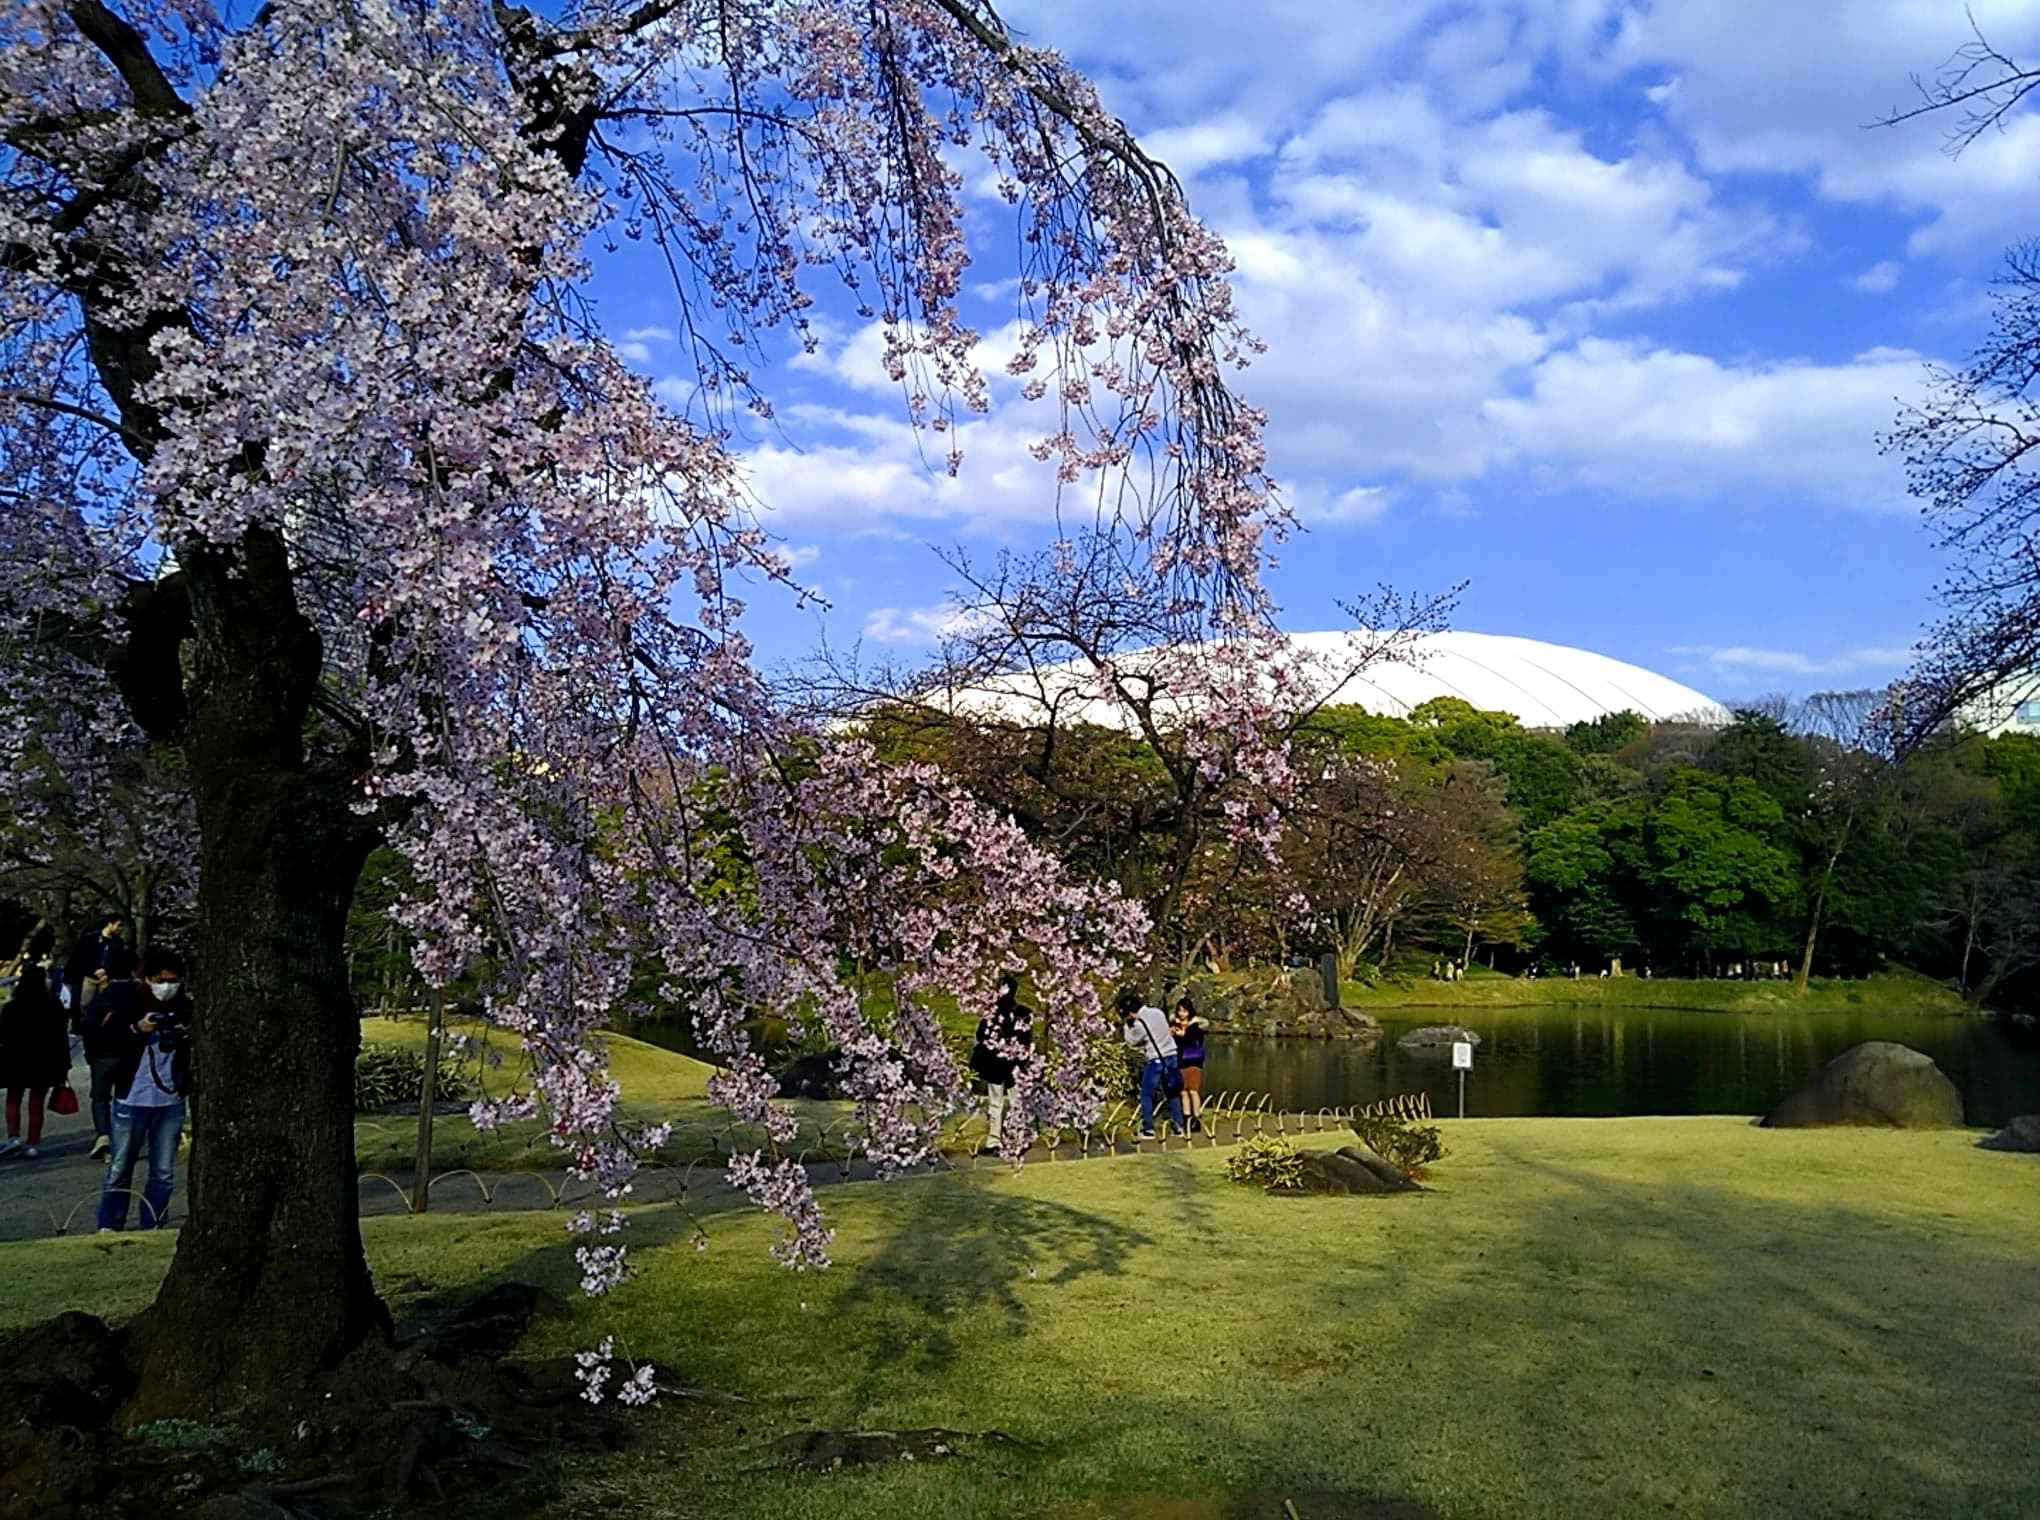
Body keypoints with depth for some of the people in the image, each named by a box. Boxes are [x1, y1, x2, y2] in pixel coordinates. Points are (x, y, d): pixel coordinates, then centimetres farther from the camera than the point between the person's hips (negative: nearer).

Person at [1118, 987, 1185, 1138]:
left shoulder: (1139, 1024, -17)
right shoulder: (1157, 1011, 3)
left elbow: (1131, 1040, -1)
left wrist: (1127, 1024, 6)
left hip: (1156, 1061, -7)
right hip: (1171, 1056, 7)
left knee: (1146, 1095, 4)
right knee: (1172, 1093, 16)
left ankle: (1148, 1129, 3)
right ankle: (1179, 1125, 16)